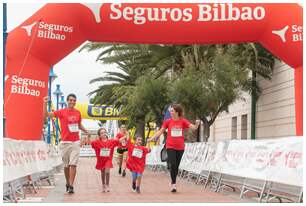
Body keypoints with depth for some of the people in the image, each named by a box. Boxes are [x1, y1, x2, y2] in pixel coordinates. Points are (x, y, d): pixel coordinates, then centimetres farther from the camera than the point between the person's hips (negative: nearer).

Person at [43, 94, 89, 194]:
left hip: (75, 142, 2)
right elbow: (46, 114, -9)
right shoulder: (62, 112, -2)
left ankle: (71, 186, -9)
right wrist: (45, 103, -21)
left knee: (73, 164, -8)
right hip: (65, 142, -1)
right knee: (66, 165, 8)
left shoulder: (78, 113, 9)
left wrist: (87, 132, 18)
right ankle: (67, 184, 25)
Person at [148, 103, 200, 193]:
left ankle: (173, 182, 26)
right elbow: (161, 131, 3)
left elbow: (193, 127, -10)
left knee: (176, 166, 10)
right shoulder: (168, 121, -1)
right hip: (170, 147, -1)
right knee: (173, 165, -12)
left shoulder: (183, 121, -2)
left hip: (180, 147, 1)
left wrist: (197, 124, -31)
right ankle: (173, 184, -5)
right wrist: (152, 138, -5)